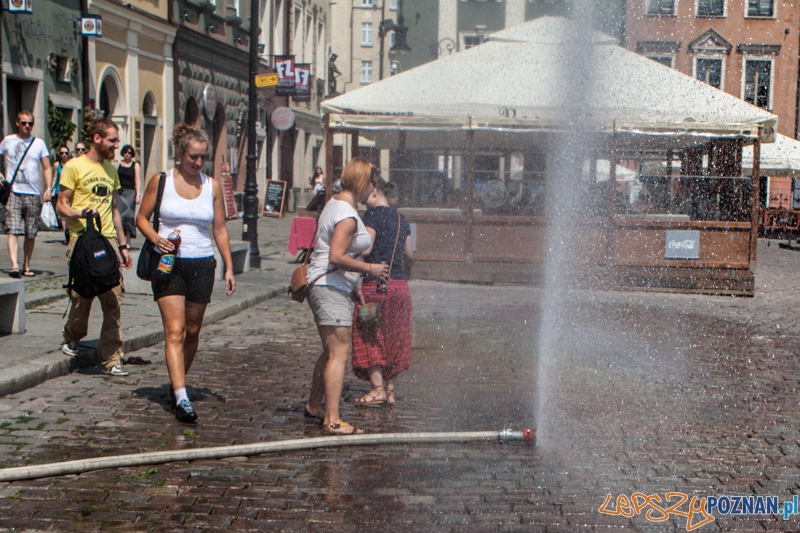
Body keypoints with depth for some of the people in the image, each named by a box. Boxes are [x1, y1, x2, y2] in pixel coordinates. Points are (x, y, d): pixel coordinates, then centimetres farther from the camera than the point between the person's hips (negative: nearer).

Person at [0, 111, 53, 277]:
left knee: (31, 234, 5)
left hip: (33, 194, 1)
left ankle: (26, 266, 16)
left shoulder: (39, 143, 9)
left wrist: (48, 187, -6)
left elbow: (47, 168, 8)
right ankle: (14, 265, -20)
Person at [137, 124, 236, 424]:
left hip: (202, 264, 3)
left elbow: (220, 230, 8)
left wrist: (229, 268, 3)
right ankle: (181, 398, -18)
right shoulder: (161, 181, 0)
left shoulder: (212, 186, 5)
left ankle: (177, 383, 31)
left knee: (192, 331, 10)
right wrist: (156, 239, -15)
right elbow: (142, 218, 5)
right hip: (169, 264, -3)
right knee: (175, 329, -12)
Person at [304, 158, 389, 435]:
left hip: (323, 285, 11)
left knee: (332, 351, 19)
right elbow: (336, 257, -27)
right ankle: (332, 420, -11)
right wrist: (369, 269, -17)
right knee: (339, 353, -11)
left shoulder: (335, 204, 15)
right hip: (331, 287, -11)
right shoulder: (348, 216, -18)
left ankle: (314, 405, 31)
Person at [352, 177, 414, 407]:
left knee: (370, 338, 2)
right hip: (400, 284, 7)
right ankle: (390, 389, 15)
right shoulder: (400, 218, 13)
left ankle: (378, 389, -2)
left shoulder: (373, 215, -9)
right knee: (392, 338, 13)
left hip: (376, 284, -7)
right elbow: (409, 253, 20)